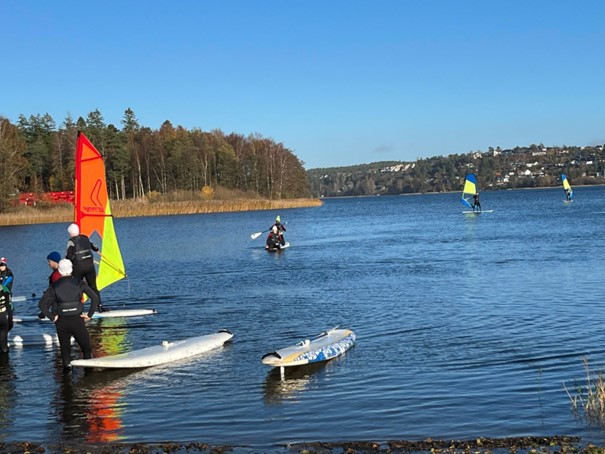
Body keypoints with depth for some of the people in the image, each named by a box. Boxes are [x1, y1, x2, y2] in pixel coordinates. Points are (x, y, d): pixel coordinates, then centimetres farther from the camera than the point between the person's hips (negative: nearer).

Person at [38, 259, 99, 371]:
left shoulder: (55, 286, 0)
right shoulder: (79, 283, -2)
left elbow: (42, 304, -5)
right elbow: (95, 298, -8)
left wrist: (52, 317, 1)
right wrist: (89, 314, -2)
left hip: (61, 323, 1)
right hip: (77, 320, -1)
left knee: (65, 348, 12)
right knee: (86, 348, 10)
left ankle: (67, 366, 6)